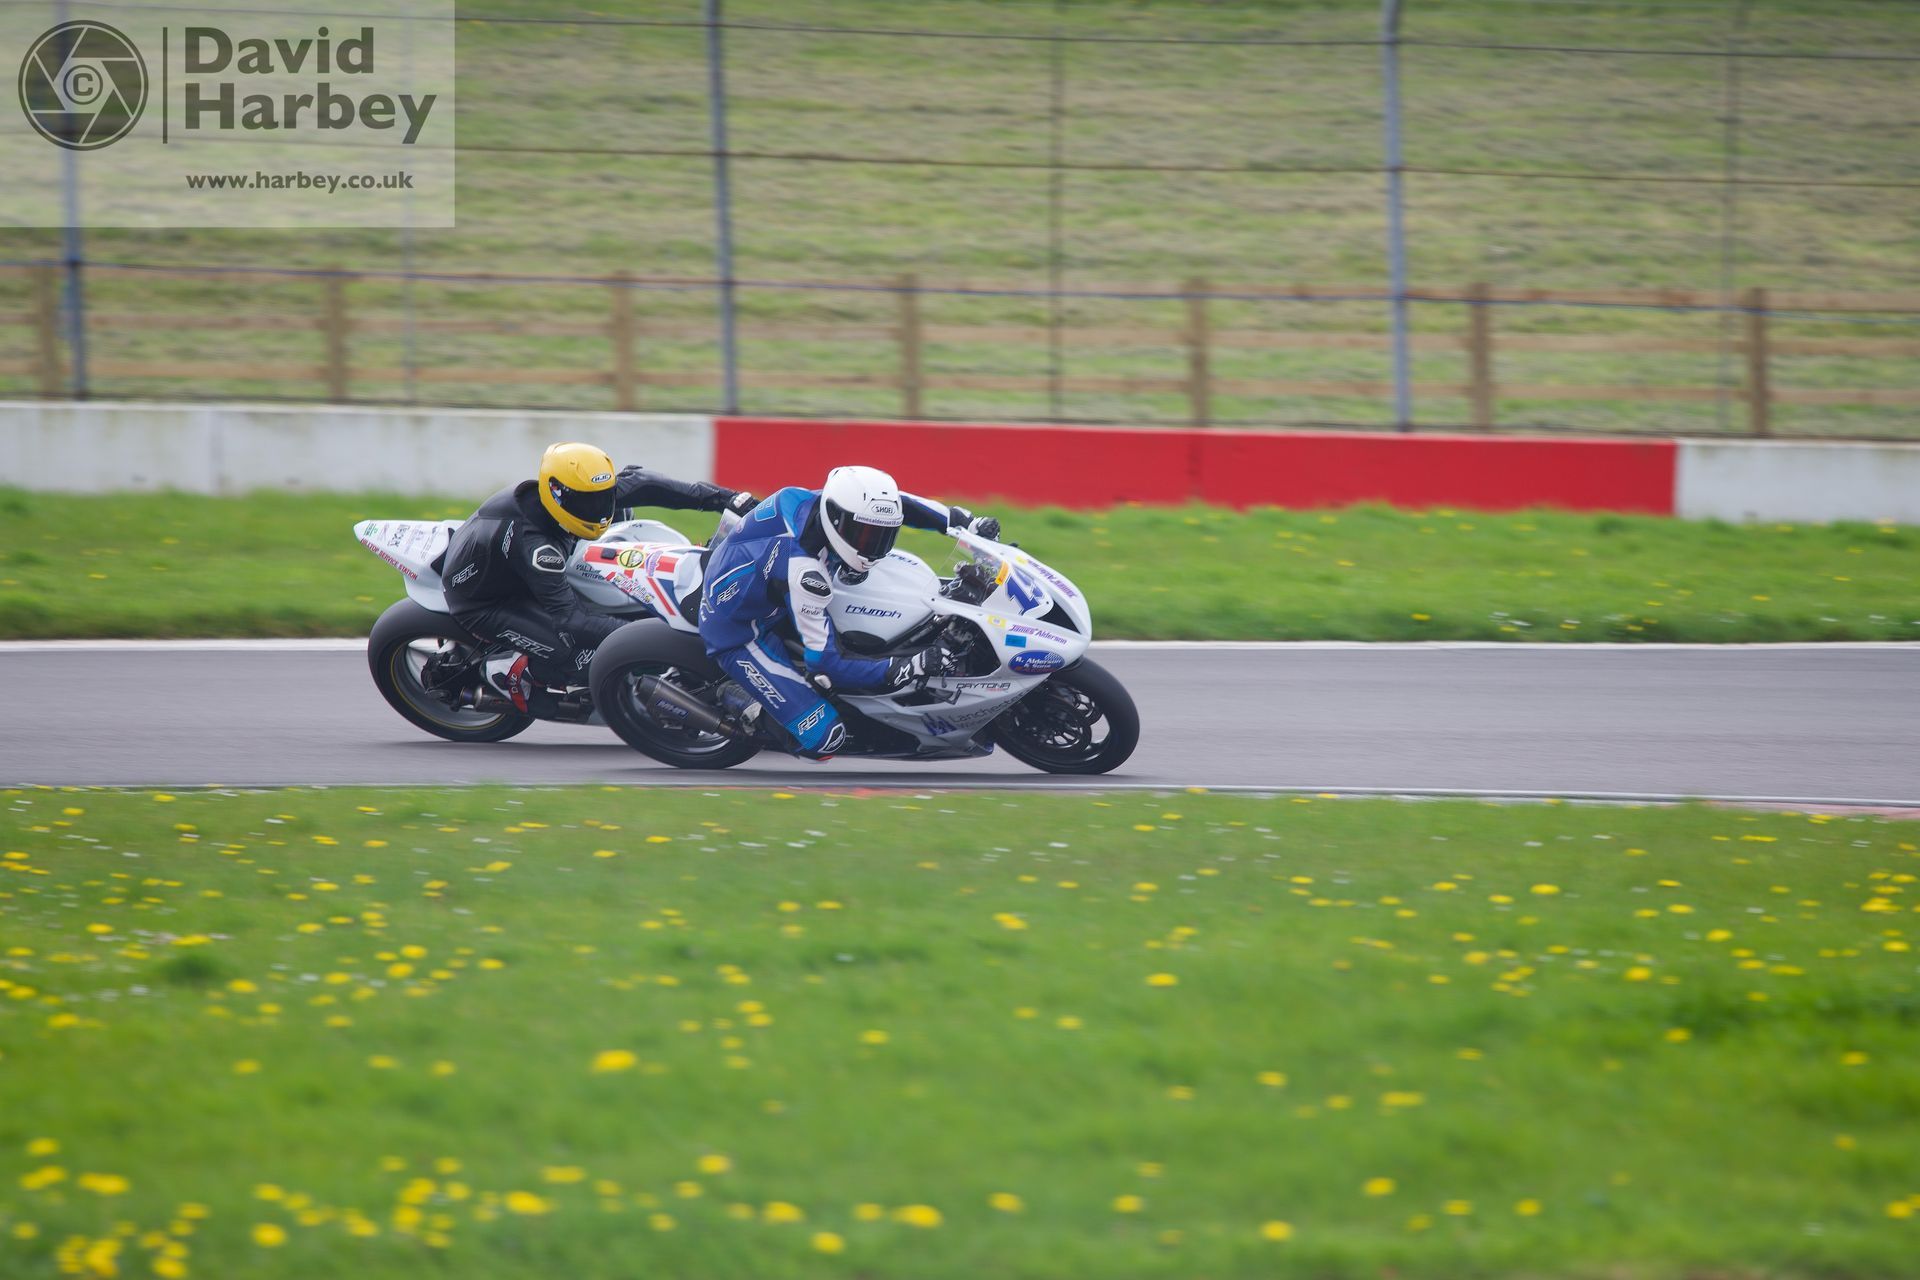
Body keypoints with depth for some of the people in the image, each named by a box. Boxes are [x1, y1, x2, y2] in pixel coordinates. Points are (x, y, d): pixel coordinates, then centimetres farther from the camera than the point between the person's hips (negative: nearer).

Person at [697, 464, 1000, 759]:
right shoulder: (804, 572, -38)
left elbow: (890, 504, 4)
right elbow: (827, 665, -31)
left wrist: (966, 522, -1)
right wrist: (910, 667, -34)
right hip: (739, 632, -9)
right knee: (826, 736, -17)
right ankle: (744, 703, 4)